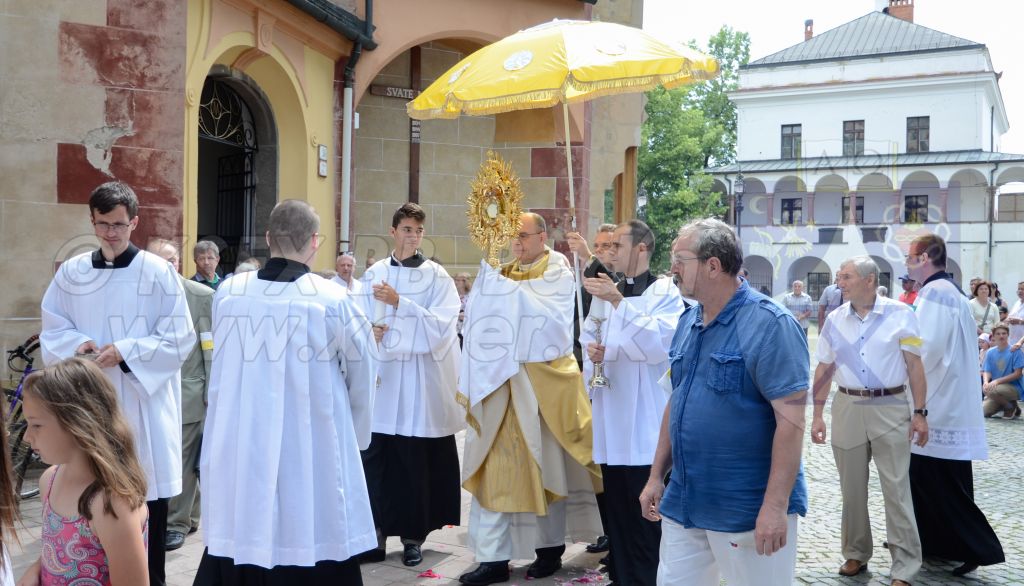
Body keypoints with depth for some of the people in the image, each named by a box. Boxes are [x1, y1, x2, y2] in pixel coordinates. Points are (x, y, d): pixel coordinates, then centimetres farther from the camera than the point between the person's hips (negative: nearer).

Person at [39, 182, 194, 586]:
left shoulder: (158, 272, -4)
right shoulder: (71, 272, 7)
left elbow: (180, 338, -5)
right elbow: (52, 332, 11)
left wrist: (127, 351, -17)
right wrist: (79, 344, -10)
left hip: (143, 402, -3)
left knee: (146, 499, 1)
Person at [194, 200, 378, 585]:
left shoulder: (227, 292, -2)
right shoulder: (332, 299, -12)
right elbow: (363, 373, 0)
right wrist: (356, 433, 17)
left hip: (238, 447, 4)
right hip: (312, 450, -3)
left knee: (239, 536, 14)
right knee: (311, 545, 6)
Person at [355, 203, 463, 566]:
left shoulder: (436, 276, 2)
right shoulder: (373, 275, 8)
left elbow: (441, 324, -10)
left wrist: (399, 302, -16)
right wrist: (369, 333, -15)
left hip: (421, 380, -2)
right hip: (381, 376, 2)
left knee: (417, 460, 1)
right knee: (376, 457, 0)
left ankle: (413, 536, 14)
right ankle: (377, 532, 12)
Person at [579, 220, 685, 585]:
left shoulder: (666, 292, -5)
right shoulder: (606, 291, 13)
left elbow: (660, 343, -21)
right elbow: (587, 335, 22)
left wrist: (618, 301, -26)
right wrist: (591, 349, -2)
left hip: (644, 419, -6)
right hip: (610, 414, 6)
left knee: (645, 511, 0)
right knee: (616, 507, 14)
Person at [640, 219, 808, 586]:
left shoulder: (769, 324, -16)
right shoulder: (688, 320, 7)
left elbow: (791, 418, -19)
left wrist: (776, 506, -23)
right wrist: (656, 475, 14)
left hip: (748, 509, -7)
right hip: (683, 501, 7)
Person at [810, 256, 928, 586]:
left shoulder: (900, 314, -3)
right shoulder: (835, 319, 6)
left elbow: (914, 366, -2)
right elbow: (824, 370, 10)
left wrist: (919, 413, -7)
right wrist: (817, 416, 6)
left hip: (890, 408, -3)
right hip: (847, 407, 4)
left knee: (897, 490, -1)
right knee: (852, 489, 11)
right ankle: (856, 554, 26)